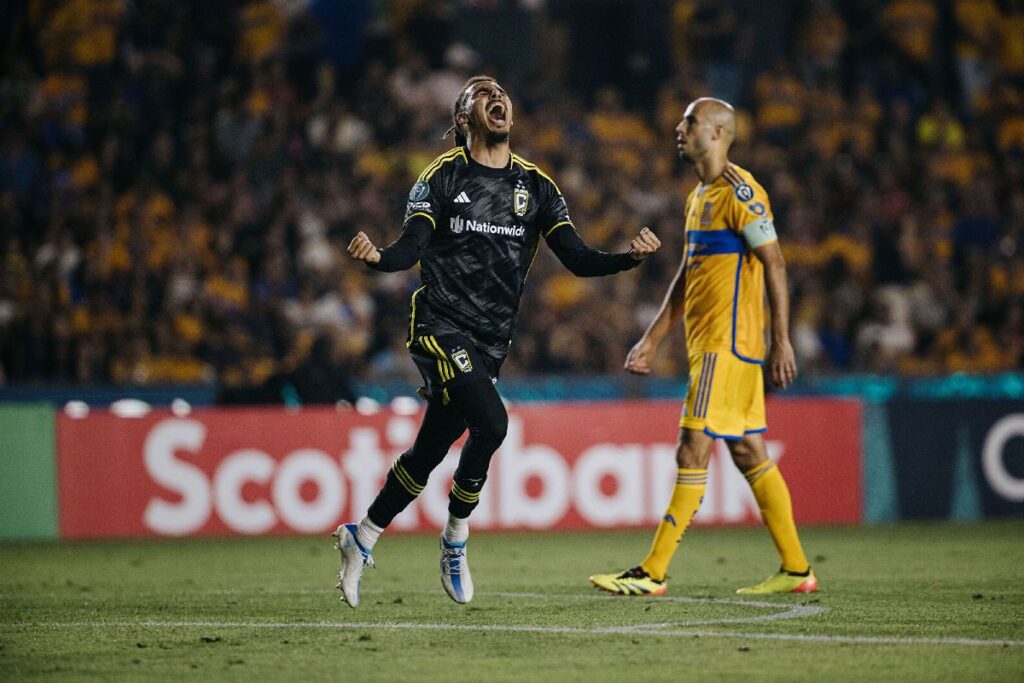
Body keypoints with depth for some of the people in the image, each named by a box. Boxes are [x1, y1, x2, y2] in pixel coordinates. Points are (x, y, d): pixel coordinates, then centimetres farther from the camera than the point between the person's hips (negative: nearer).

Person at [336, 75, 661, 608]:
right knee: (490, 423, -24)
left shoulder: (536, 185, 9)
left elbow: (576, 258, 5)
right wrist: (376, 257, -31)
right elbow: (411, 248, -9)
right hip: (440, 327, -4)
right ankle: (455, 537, -4)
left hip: (490, 341, 5)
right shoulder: (442, 176, -1)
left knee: (429, 452, 6)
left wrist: (630, 257, -12)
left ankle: (361, 537, 25)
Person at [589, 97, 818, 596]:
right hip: (708, 343, 10)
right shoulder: (699, 196, 18)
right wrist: (652, 341, 21)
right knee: (749, 453, 10)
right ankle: (796, 569, 14)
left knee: (693, 452, -10)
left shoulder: (739, 192, -12)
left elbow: (774, 264, -15)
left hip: (728, 344, -10)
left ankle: (653, 573, -11)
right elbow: (687, 276, 23)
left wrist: (781, 341, -19)